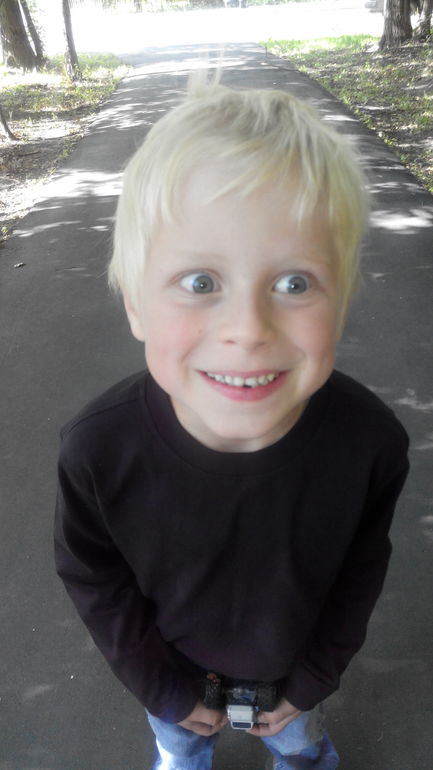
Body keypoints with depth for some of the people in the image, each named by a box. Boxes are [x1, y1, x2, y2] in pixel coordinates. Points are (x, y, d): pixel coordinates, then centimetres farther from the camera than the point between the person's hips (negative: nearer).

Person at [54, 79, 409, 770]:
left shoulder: (370, 441, -33)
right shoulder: (98, 449, -35)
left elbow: (359, 573, -13)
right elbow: (94, 582, -16)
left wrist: (312, 681, -3)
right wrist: (166, 688, -7)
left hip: (295, 664, 1)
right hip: (173, 666, 0)